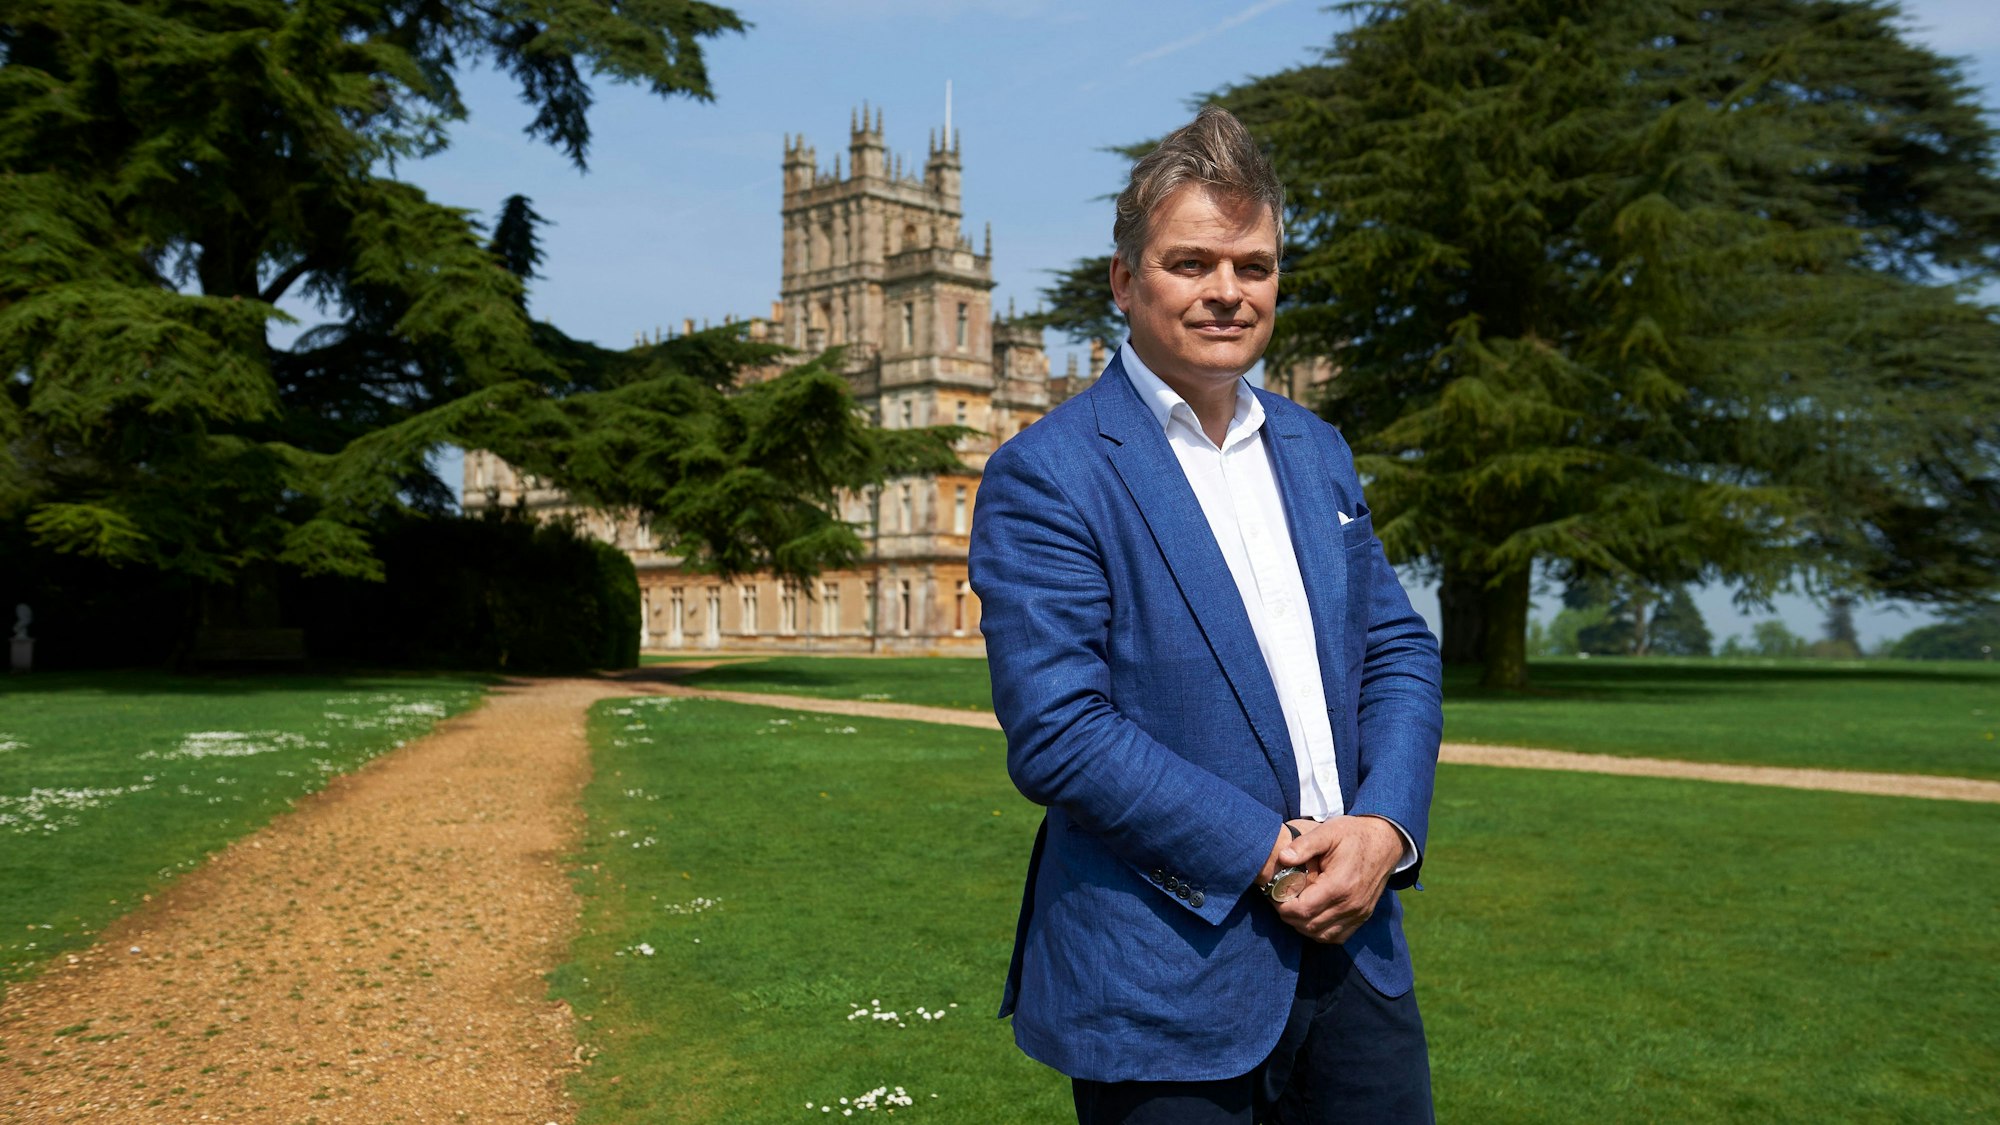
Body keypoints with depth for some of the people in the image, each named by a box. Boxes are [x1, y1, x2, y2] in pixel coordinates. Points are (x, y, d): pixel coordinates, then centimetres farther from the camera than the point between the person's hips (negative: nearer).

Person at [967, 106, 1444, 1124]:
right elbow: (1057, 733, -17)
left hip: (1349, 946, 6)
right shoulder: (1044, 477, -11)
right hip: (1164, 985, -6)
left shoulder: (1314, 450, 12)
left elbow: (1397, 650, 11)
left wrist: (1384, 826, -6)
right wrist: (1270, 850, -16)